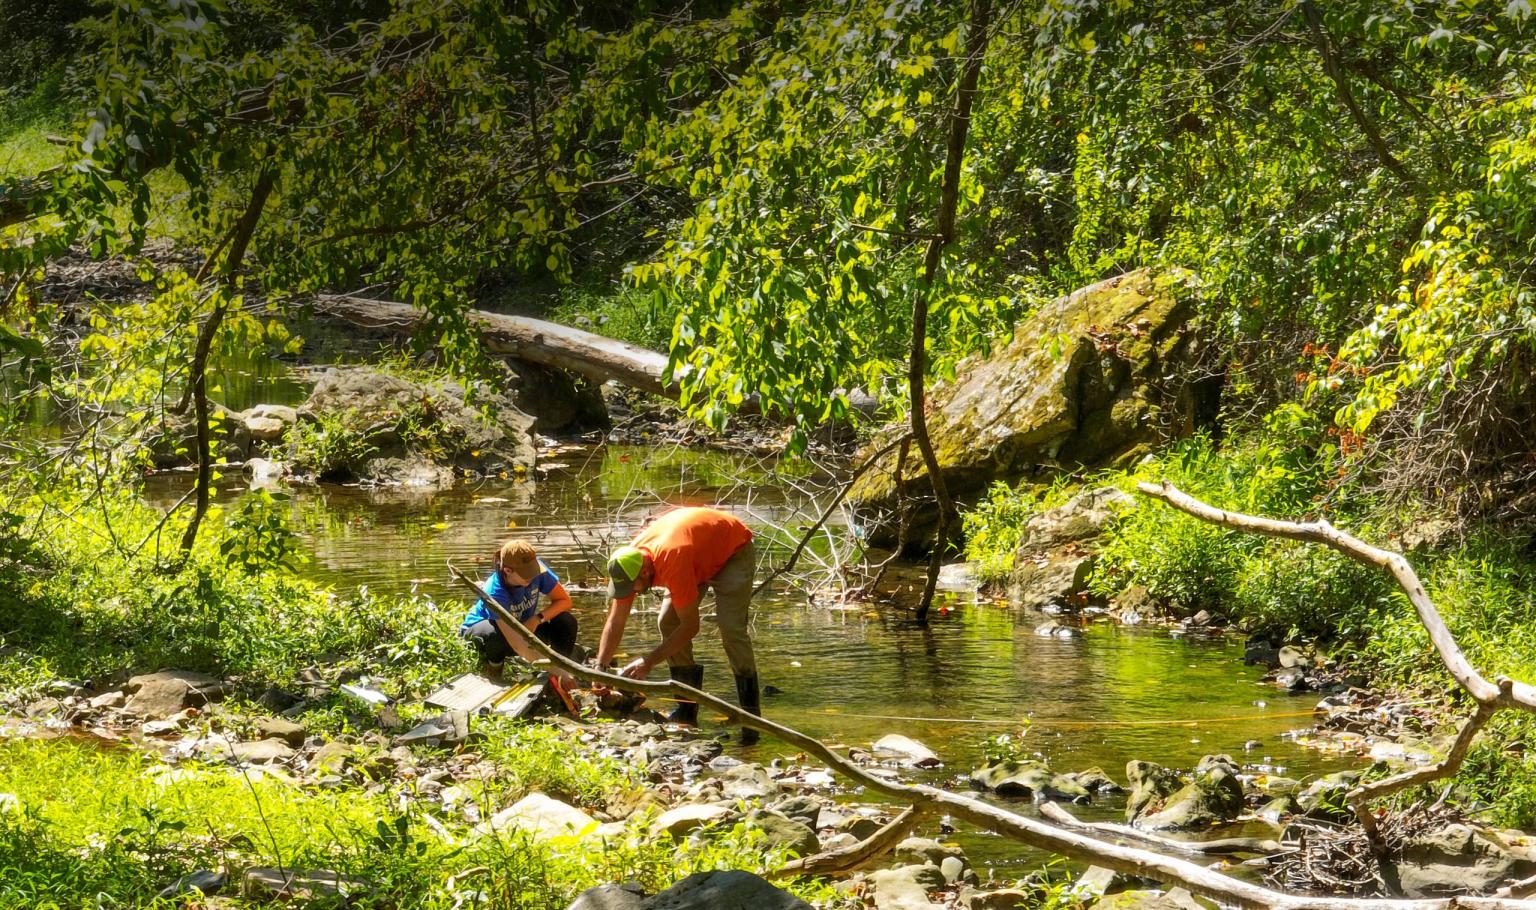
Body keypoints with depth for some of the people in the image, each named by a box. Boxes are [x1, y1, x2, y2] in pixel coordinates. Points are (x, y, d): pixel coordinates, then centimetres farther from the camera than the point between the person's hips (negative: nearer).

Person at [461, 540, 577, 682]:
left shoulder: (537, 571, -26)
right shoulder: (495, 594, -40)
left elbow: (565, 601, -14)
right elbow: (517, 644, -49)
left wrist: (537, 619, -32)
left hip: (522, 625, 5)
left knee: (566, 622, -20)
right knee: (496, 635, -42)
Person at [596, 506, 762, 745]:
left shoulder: (673, 562, -43)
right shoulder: (628, 563, -21)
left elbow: (690, 627, -35)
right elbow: (615, 623, -12)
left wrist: (649, 661, -34)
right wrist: (600, 668, -21)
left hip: (733, 549, -8)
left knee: (732, 629, -22)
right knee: (668, 622, -6)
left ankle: (750, 715, -16)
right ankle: (687, 709, 1)